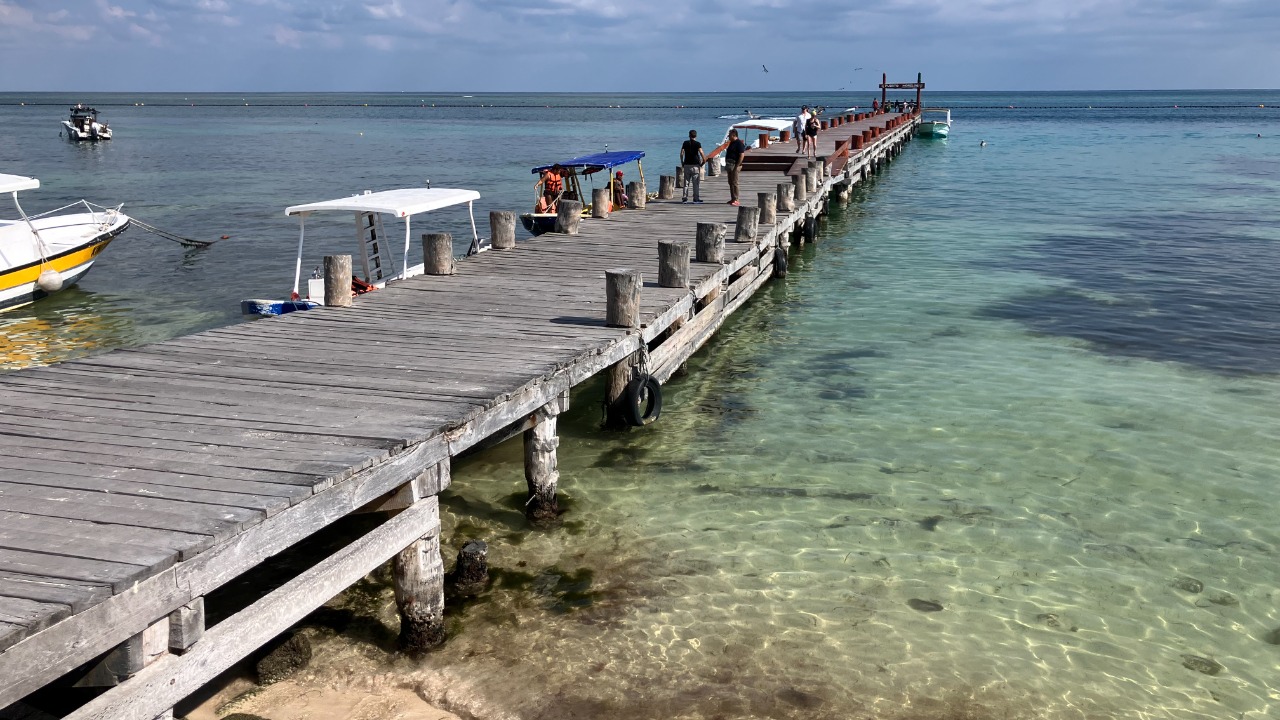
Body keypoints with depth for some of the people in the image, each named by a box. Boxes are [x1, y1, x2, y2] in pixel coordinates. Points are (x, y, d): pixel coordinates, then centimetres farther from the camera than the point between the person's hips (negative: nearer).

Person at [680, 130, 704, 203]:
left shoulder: (685, 143, 5)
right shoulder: (697, 144, -5)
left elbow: (681, 153, 1)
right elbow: (701, 153, -16)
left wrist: (682, 162, 10)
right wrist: (704, 161, -4)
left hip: (687, 165, 3)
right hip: (695, 165, -3)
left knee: (686, 182, 8)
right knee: (696, 183, 2)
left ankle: (684, 198, 5)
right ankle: (696, 198, 1)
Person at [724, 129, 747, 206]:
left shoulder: (739, 143, -12)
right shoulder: (731, 143, 16)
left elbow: (742, 155, -19)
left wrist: (737, 166, -22)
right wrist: (726, 164, 17)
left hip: (735, 165, -10)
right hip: (730, 165, 10)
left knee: (734, 182, -10)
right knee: (730, 182, 11)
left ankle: (735, 199, -9)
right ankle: (732, 199, 17)